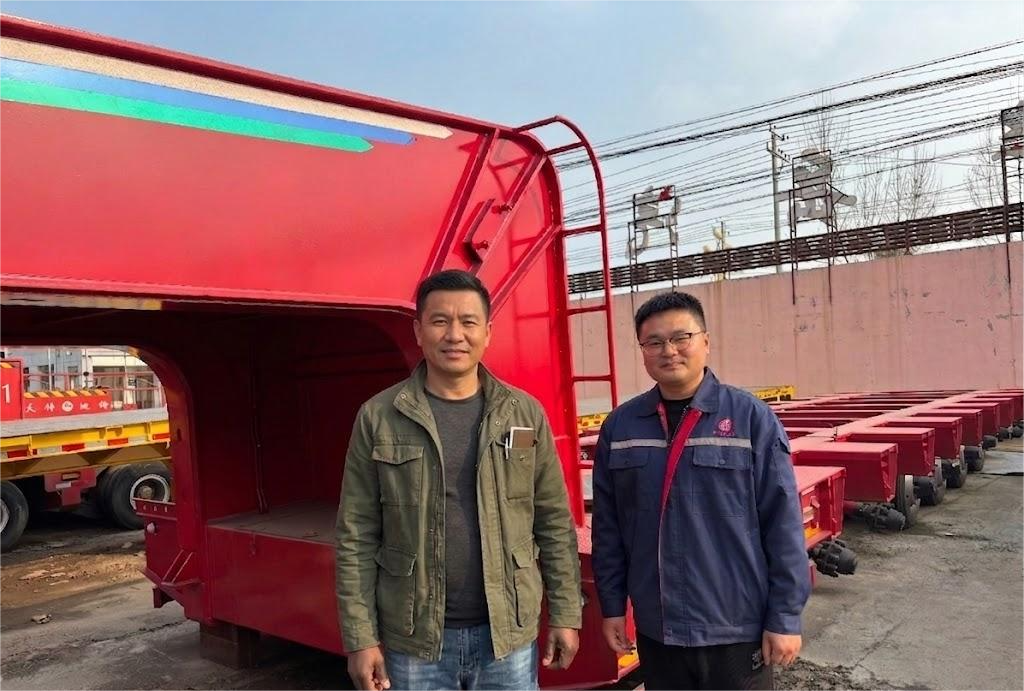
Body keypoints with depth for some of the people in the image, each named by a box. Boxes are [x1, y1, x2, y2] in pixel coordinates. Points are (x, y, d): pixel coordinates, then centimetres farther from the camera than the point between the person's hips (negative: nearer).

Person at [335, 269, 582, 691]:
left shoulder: (525, 414, 0)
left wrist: (565, 613, 3)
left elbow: (554, 522, 3)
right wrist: (360, 637, -5)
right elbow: (356, 536, -4)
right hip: (413, 640, -1)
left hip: (509, 634, 1)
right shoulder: (378, 418, -5)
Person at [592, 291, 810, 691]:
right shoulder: (619, 426, 0)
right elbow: (608, 527, 5)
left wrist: (785, 616, -6)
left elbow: (783, 524, -7)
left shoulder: (752, 417, -8)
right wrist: (612, 606, 6)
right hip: (655, 630, 3)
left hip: (737, 630, -2)